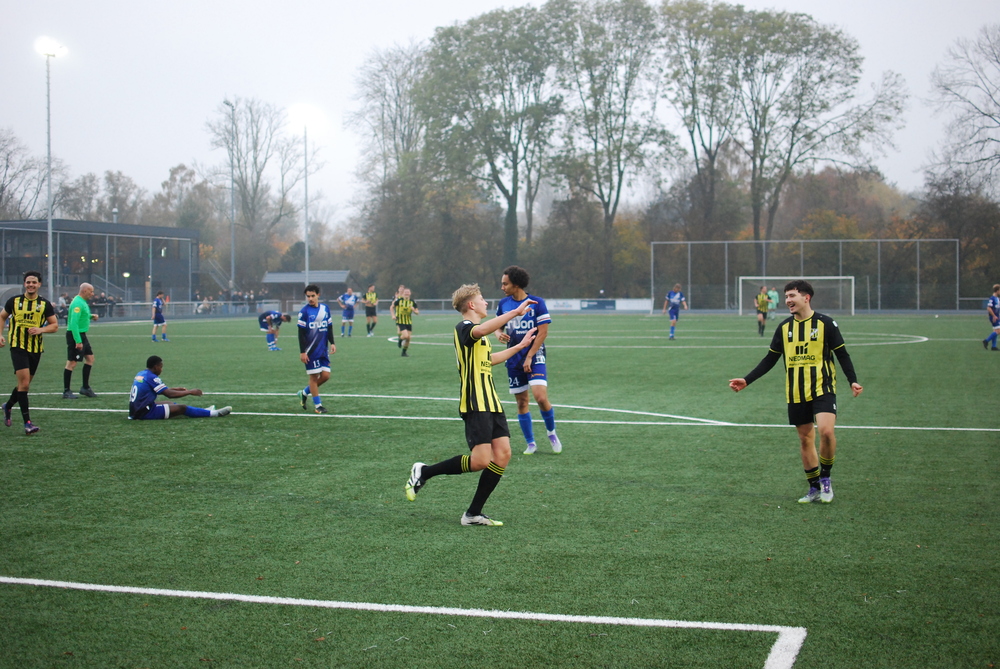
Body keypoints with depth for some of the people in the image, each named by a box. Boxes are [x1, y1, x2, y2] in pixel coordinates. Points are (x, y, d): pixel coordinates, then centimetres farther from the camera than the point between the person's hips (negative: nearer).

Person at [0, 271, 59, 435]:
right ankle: (27, 422, -12)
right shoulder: (14, 301, 1)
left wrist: (41, 329, -14)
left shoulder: (45, 304, 2)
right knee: (24, 383, -14)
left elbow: (54, 325, 5)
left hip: (36, 349, 3)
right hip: (18, 346, -3)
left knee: (24, 384, 14)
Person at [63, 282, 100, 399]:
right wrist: (78, 341, -27)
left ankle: (85, 388, 19)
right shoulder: (78, 303, -18)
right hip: (75, 335, -10)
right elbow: (74, 323, -25)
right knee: (72, 363, -6)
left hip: (82, 335, 10)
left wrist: (91, 316, 9)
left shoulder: (83, 302, 13)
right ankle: (66, 392, -1)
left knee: (90, 358, 13)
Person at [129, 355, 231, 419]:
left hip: (136, 411, 9)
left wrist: (176, 389, 25)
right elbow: (169, 394, -18)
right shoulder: (151, 377, -17)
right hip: (145, 413, -9)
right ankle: (214, 413, 1)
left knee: (171, 404, 20)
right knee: (182, 408, -6)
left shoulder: (140, 375, 11)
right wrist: (190, 392, -9)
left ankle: (204, 411, 26)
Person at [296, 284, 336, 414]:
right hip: (311, 351, -5)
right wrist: (302, 352, -11)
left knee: (325, 376, 3)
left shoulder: (325, 309, 4)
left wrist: (332, 343, 4)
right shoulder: (304, 311, -9)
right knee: (314, 376, 1)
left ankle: (305, 393, 23)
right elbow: (301, 333, -8)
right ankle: (317, 405, 12)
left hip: (323, 350, 5)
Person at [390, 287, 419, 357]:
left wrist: (414, 310, -17)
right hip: (400, 322, -4)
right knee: (405, 336, -21)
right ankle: (400, 340, 15)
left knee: (408, 338, 1)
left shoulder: (412, 302, 0)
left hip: (409, 322, 4)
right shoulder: (399, 300, -7)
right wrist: (393, 315, -9)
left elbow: (417, 312, 6)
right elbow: (391, 307, 5)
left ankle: (404, 352, 20)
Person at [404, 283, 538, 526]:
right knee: (481, 460, -16)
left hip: (491, 403, 10)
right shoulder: (463, 328, -10)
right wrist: (515, 312, -38)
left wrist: (520, 346, 43)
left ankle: (473, 514, 6)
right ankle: (424, 472, 3)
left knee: (503, 455, 0)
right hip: (475, 405, -10)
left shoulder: (478, 334, 22)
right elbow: (482, 330, -35)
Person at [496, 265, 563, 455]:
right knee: (521, 401, 5)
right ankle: (530, 443, 17)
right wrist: (500, 335, -8)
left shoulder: (537, 303, -8)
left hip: (534, 356, -4)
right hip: (514, 359, 4)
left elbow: (542, 333, -9)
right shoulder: (503, 303, 6)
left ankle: (551, 433, 5)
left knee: (541, 397, -19)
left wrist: (529, 357, -14)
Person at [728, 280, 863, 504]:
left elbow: (842, 355, -1)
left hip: (822, 388, -4)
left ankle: (825, 477, 0)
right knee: (805, 438, 7)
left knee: (826, 431, -22)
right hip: (796, 393, 4)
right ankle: (815, 488, 18)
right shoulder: (784, 327, 7)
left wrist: (853, 381, -14)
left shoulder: (825, 323, -4)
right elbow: (770, 359, 13)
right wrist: (746, 381, 6)